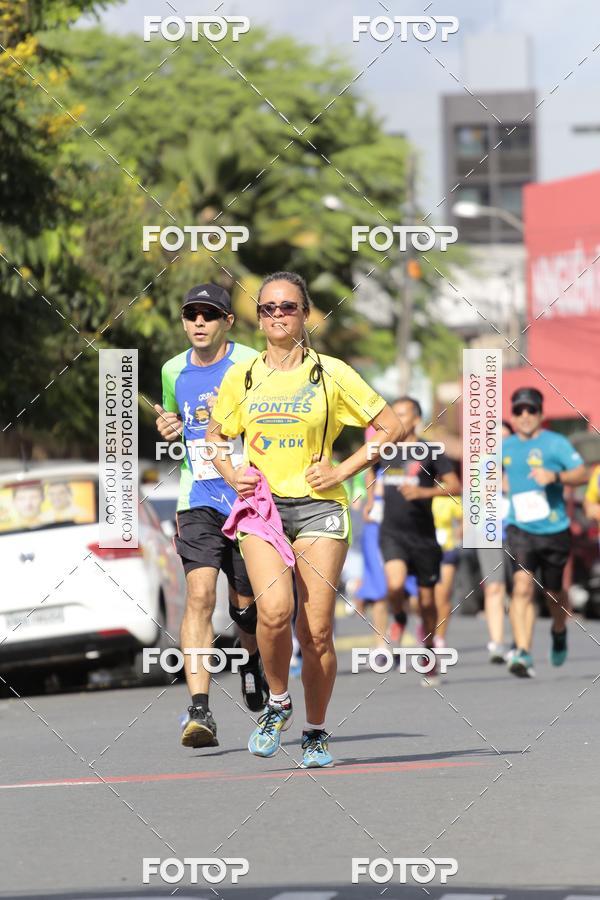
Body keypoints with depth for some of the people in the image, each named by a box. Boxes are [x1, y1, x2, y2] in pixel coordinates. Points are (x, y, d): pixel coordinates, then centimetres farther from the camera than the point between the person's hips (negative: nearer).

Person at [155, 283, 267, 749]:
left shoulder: (252, 365, -6)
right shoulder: (174, 371, 8)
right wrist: (168, 427, 4)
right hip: (198, 503, 2)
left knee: (245, 602, 8)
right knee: (200, 595, -15)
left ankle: (252, 659, 45)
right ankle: (200, 712, -21)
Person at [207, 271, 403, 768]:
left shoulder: (331, 373, 1)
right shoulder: (241, 377, 9)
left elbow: (392, 427, 4)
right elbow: (215, 436, 25)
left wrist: (342, 471, -3)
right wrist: (232, 474, 6)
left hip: (318, 507, -1)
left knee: (317, 629, -4)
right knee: (275, 610, -23)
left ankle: (316, 731, 13)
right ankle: (278, 701, 2)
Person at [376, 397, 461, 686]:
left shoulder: (429, 452, -4)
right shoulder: (385, 450, 8)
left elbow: (455, 486, -10)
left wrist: (423, 492, -22)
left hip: (423, 534, -2)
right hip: (392, 532, 2)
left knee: (427, 599, 6)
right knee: (395, 584, -24)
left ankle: (429, 656, 24)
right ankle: (399, 619, 7)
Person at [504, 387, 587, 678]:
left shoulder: (555, 443, -4)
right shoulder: (506, 447, 9)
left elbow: (582, 474, -13)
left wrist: (556, 476, -28)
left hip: (554, 530, -1)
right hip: (519, 530, 2)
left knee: (554, 591, 13)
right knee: (522, 586, -18)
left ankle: (559, 632, 46)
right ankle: (522, 653, -24)